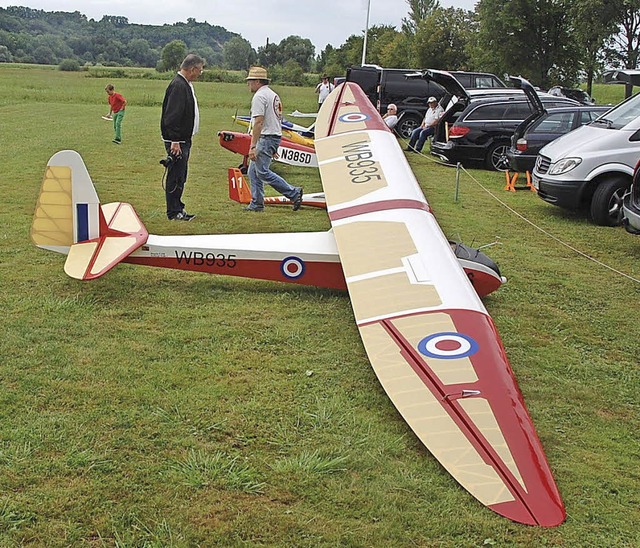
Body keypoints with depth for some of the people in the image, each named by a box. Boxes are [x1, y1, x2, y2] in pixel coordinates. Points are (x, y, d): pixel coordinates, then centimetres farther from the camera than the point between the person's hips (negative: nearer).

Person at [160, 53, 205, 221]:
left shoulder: (186, 84, 15)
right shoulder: (178, 85, -18)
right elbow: (172, 116, -24)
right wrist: (175, 141, -25)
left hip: (184, 139, 10)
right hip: (177, 141, -10)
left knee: (180, 177, 15)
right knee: (175, 177, -4)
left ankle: (178, 209, 24)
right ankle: (173, 212, 2)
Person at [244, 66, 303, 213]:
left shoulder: (259, 96, -13)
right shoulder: (274, 95, 18)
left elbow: (258, 122, -21)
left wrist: (253, 146, -22)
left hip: (266, 138, -10)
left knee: (262, 171, -11)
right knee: (253, 171, 12)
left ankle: (293, 193, -9)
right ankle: (257, 204, 13)